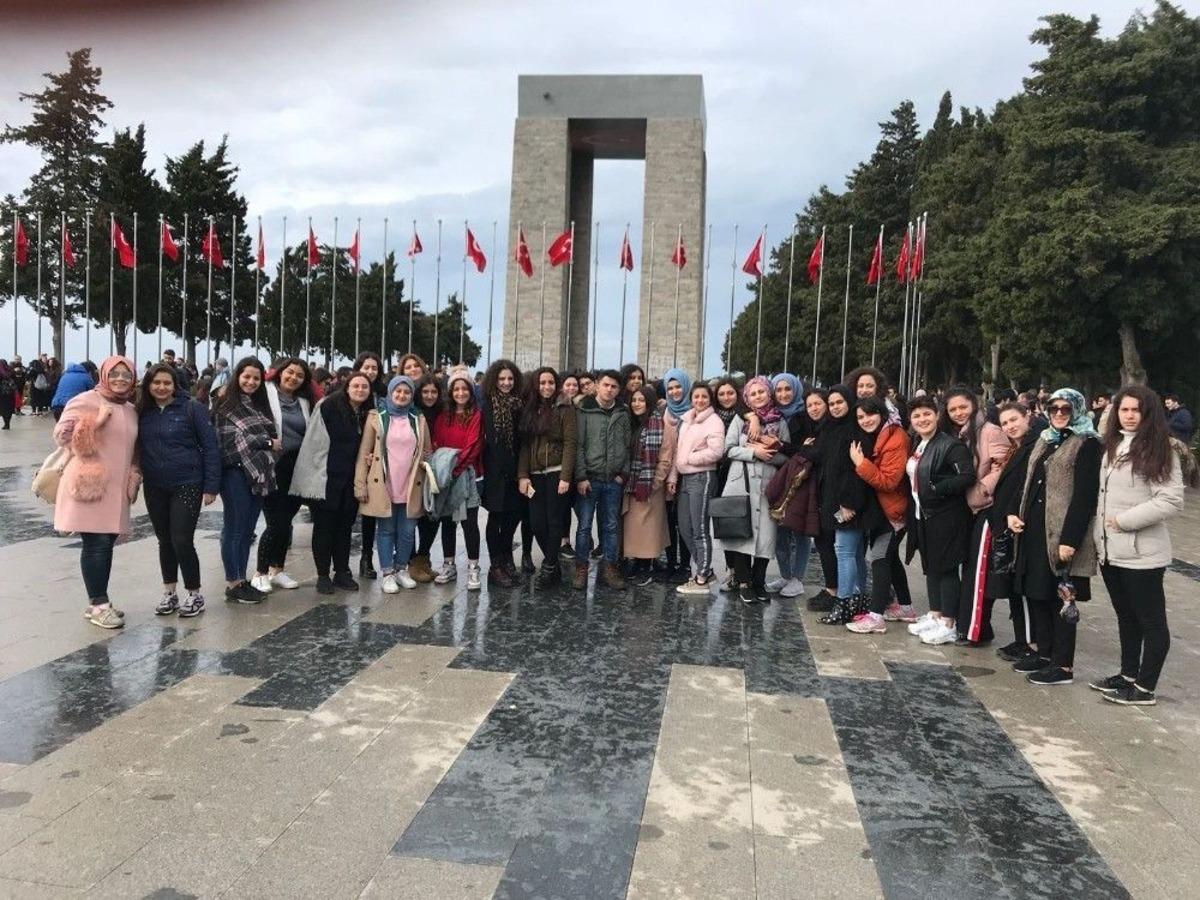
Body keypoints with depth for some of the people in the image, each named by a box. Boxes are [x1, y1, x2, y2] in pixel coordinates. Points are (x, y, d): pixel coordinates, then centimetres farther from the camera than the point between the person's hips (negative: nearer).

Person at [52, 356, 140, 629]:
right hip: (88, 486, -7)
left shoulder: (131, 410, 16)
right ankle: (99, 604, 2)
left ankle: (98, 602, 20)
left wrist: (134, 475, 13)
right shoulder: (85, 401, -5)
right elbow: (61, 434, -9)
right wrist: (94, 423, -20)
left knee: (106, 544, 10)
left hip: (115, 489, 7)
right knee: (96, 544, -7)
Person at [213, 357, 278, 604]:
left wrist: (273, 444, -2)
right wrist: (268, 442, -6)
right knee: (234, 529, 0)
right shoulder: (226, 406, -5)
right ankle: (233, 584, 6)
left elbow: (272, 435, 18)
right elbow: (236, 439, -14)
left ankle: (242, 580, 18)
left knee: (248, 530, 11)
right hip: (236, 472, -7)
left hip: (258, 472, 7)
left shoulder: (259, 405, 16)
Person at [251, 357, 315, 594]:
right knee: (276, 523, -5)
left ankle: (277, 570, 25)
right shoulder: (266, 393, -5)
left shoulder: (304, 402, 13)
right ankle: (260, 573, 11)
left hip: (297, 470, 5)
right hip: (273, 468, -5)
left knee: (285, 521, 12)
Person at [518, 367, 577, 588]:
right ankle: (553, 564, 20)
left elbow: (570, 443, -9)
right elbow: (525, 444, 10)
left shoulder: (564, 407, -3)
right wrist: (522, 475, 0)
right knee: (536, 523, 2)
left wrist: (565, 477, -15)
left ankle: (549, 567, 13)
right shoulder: (529, 409, 12)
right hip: (535, 474, 5)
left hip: (557, 472, -4)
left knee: (554, 521, 0)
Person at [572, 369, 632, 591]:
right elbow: (578, 446, -6)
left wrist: (624, 473, -2)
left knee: (612, 526, 8)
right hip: (589, 479, -3)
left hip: (614, 481, 3)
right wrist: (581, 477, -12)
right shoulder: (584, 411, -3)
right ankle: (581, 568, 11)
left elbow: (628, 446, 8)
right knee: (585, 525, 2)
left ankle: (609, 567, 17)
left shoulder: (623, 414, 7)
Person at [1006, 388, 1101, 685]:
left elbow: (1085, 495, -15)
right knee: (1035, 592, 12)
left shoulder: (1087, 444, -8)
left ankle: (1063, 665, 8)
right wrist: (1014, 513, 4)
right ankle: (1044, 652, 26)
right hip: (1034, 528, 7)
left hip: (1061, 533, -7)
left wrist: (1070, 539, -20)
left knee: (1060, 597, -1)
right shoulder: (1044, 441, 16)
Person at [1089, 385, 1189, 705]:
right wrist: (1100, 535, 11)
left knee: (1151, 621, 4)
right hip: (1110, 550, 7)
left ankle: (1144, 688, 12)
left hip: (1141, 552, -7)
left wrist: (1123, 520, -16)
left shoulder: (1160, 451, -10)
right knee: (1126, 617, 18)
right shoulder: (1113, 446, 12)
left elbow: (1170, 501, -17)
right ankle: (1128, 675, 30)